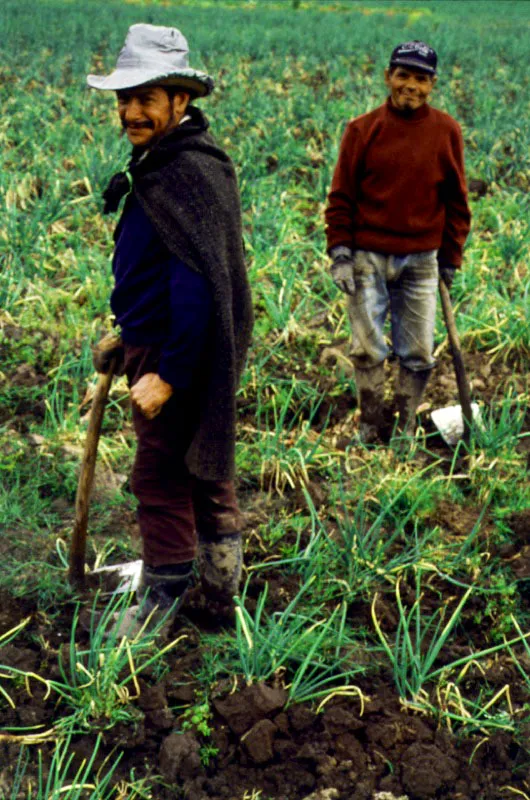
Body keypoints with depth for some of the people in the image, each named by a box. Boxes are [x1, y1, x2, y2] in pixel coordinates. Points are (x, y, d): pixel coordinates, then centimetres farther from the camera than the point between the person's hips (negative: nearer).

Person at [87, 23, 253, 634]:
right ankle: (222, 576, 37)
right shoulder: (159, 162, 9)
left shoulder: (191, 172, -23)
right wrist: (128, 334, 19)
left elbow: (197, 285, -27)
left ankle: (166, 590, 18)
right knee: (203, 468, 21)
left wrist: (168, 374, -25)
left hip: (177, 354, -10)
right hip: (157, 343, 10)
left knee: (160, 474, 2)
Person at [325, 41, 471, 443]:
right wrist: (339, 252, -4)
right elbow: (341, 195, 2)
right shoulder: (363, 129, -1)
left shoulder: (446, 131, 2)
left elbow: (456, 199, 8)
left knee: (419, 355, 5)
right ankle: (370, 433, 16)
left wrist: (451, 257, 8)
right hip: (368, 258, -1)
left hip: (421, 260, 1)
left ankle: (406, 433, 20)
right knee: (368, 351, 2)